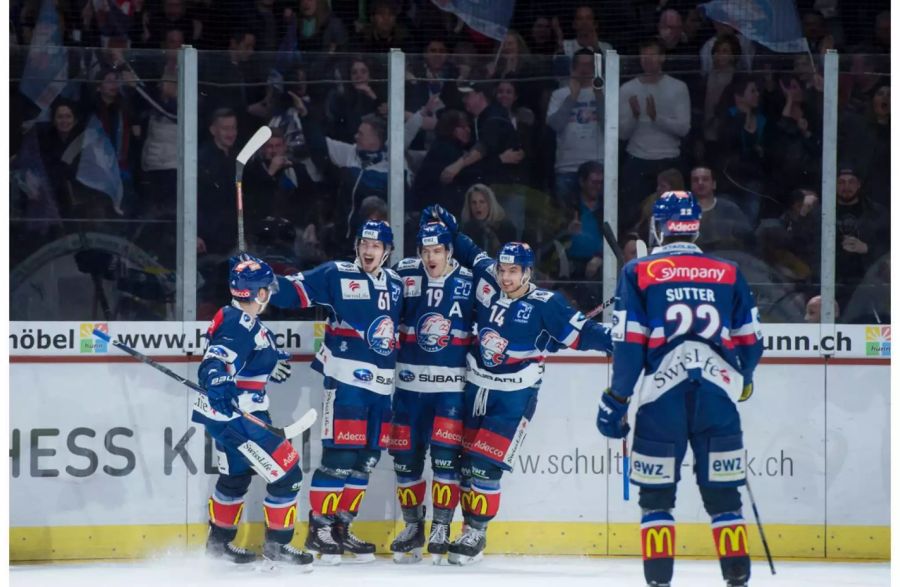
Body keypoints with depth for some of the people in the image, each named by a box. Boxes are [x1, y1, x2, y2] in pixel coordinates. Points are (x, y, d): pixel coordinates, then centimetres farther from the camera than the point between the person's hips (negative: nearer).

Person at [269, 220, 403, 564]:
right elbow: (296, 291, -10)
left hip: (381, 383, 6)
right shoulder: (336, 275, -2)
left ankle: (341, 526, 17)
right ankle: (319, 527, -4)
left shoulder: (395, 285, 14)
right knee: (339, 454, -11)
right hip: (345, 379, -6)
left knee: (367, 457, 8)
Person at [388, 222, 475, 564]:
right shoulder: (404, 276, -3)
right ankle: (413, 526, 21)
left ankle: (441, 530, -1)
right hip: (410, 382, 2)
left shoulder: (468, 283, -3)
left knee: (446, 455, -9)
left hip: (452, 385, -2)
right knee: (406, 455, 5)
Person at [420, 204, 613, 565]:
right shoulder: (486, 281, -1)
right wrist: (447, 227, 18)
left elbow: (579, 332, -14)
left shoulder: (544, 305, -14)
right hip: (476, 387, 6)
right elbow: (469, 253, 18)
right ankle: (470, 525, 18)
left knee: (486, 463, -11)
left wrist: (611, 339, -26)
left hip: (514, 395, -6)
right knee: (467, 462, 8)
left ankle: (475, 535, -3)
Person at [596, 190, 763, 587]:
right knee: (723, 494, 9)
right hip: (717, 399, 2)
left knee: (656, 494, 7)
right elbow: (750, 343, 12)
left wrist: (616, 400, 4)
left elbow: (629, 345, -4)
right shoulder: (729, 274, 8)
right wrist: (742, 379, 32)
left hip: (661, 399, -2)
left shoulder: (639, 273, 2)